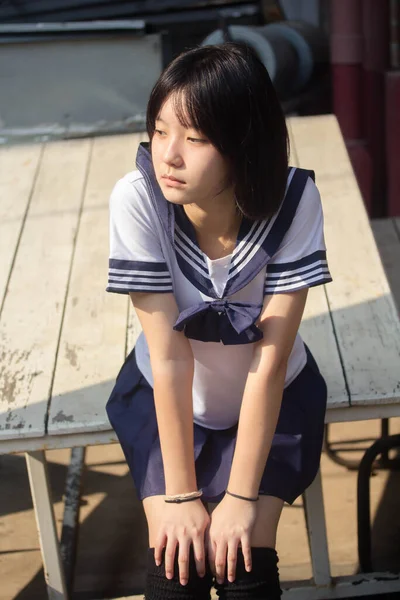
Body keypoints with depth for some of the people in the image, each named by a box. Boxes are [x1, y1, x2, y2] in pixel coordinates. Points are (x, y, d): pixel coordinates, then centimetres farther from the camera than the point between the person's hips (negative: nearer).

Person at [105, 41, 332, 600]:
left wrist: (242, 496, -22)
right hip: (166, 401, 0)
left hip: (271, 399, 0)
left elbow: (271, 359, -24)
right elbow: (169, 356, -25)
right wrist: (180, 495, -20)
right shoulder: (137, 199, -28)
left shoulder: (293, 199, -27)